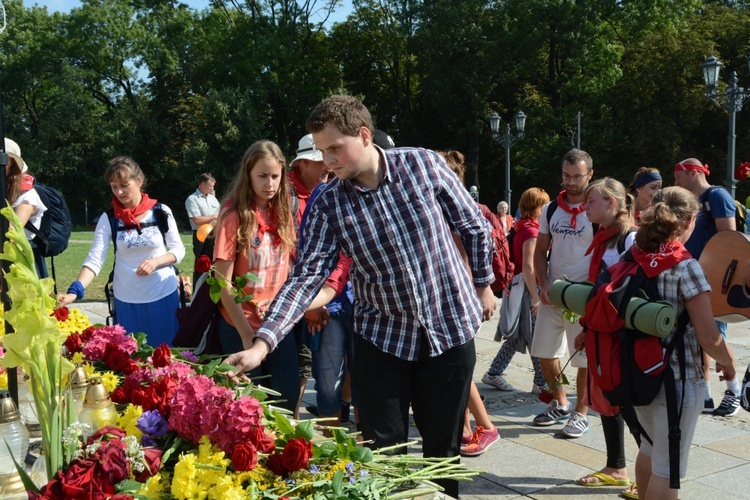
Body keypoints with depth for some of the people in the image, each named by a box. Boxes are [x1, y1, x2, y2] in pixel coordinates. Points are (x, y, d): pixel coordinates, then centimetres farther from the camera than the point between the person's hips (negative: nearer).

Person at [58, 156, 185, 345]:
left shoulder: (161, 212, -5)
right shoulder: (108, 218, -5)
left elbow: (178, 250, 0)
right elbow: (95, 259, -12)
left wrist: (156, 261, -19)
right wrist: (74, 291, -26)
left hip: (163, 296, 0)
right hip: (127, 301, 1)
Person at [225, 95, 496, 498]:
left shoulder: (423, 165, -10)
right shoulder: (328, 205, -8)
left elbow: (473, 226, 3)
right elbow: (305, 277, -15)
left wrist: (483, 283, 9)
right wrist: (262, 342, -26)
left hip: (449, 328, 0)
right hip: (380, 336, 1)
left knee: (443, 447, 12)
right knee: (382, 450, 6)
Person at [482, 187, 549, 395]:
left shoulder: (523, 228, 13)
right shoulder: (531, 231, -16)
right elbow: (528, 266, -22)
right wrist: (535, 297, -21)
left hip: (522, 288, 10)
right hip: (529, 290, -10)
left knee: (518, 336, 15)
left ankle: (494, 373, 20)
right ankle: (542, 383, 8)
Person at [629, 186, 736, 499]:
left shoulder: (634, 257, 0)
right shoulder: (685, 266, -18)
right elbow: (709, 339, -17)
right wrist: (729, 363, 0)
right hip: (678, 379, -7)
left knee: (649, 450, 26)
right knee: (666, 469, 7)